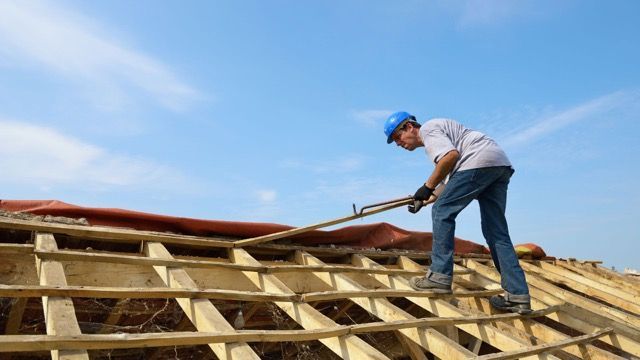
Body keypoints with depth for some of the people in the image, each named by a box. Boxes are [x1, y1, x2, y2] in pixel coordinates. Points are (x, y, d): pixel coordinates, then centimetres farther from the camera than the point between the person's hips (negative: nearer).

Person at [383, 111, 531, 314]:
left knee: (442, 211, -6)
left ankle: (440, 276, -6)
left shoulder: (427, 128, 2)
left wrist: (428, 187, -9)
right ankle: (518, 296, 4)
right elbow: (450, 179, 25)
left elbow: (451, 155, -16)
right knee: (496, 232, 7)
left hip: (480, 161, -10)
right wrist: (423, 200, 19)